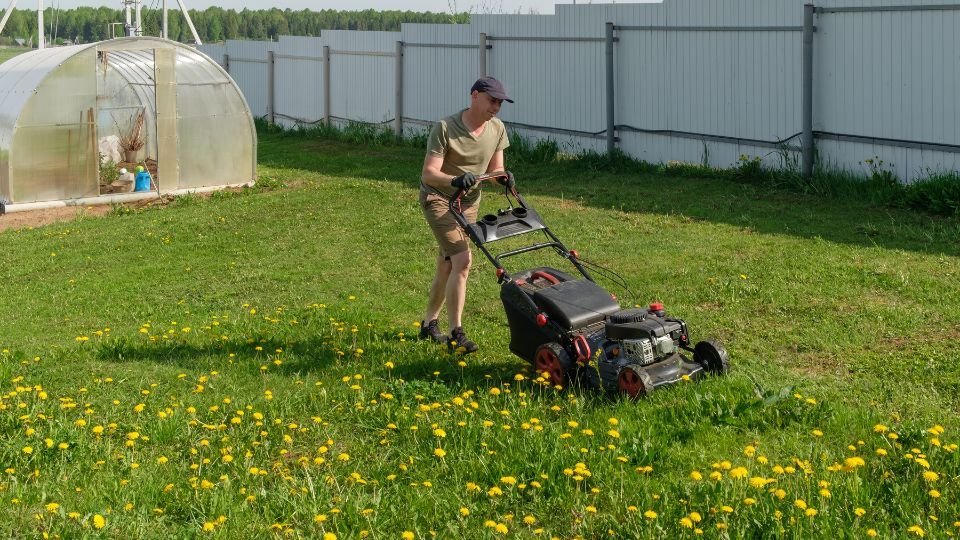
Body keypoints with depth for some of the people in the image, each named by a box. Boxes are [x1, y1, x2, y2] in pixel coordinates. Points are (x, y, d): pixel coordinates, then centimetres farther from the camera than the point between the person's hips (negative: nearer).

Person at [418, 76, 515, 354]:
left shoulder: (497, 129, -3)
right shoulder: (445, 128, -22)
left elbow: (495, 169, 3)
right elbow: (428, 174, -26)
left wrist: (503, 176, -21)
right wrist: (455, 180, -46)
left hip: (469, 202, 7)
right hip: (438, 198, -6)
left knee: (447, 266, 14)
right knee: (462, 260, -19)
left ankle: (429, 323, 32)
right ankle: (456, 335, -15)